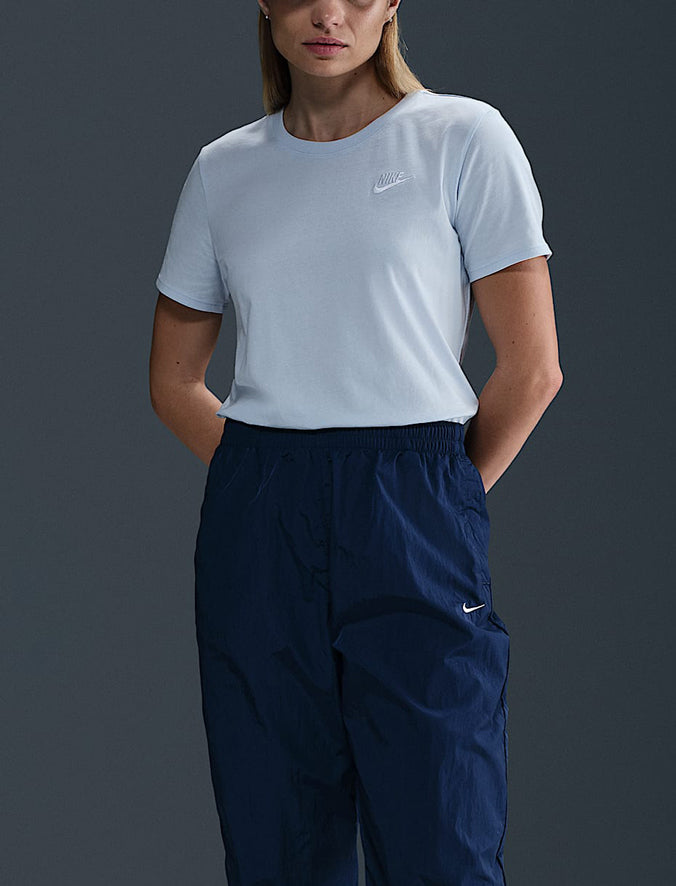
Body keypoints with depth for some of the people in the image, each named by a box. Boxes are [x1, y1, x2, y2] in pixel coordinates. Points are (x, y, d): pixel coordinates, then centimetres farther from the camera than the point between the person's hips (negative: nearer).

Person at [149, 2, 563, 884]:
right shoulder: (224, 169, 10)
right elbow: (174, 379, 18)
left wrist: (440, 503, 2)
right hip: (256, 526, 3)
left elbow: (532, 369, -2)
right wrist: (269, 488, 7)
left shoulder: (463, 138, -1)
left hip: (411, 522, -3)